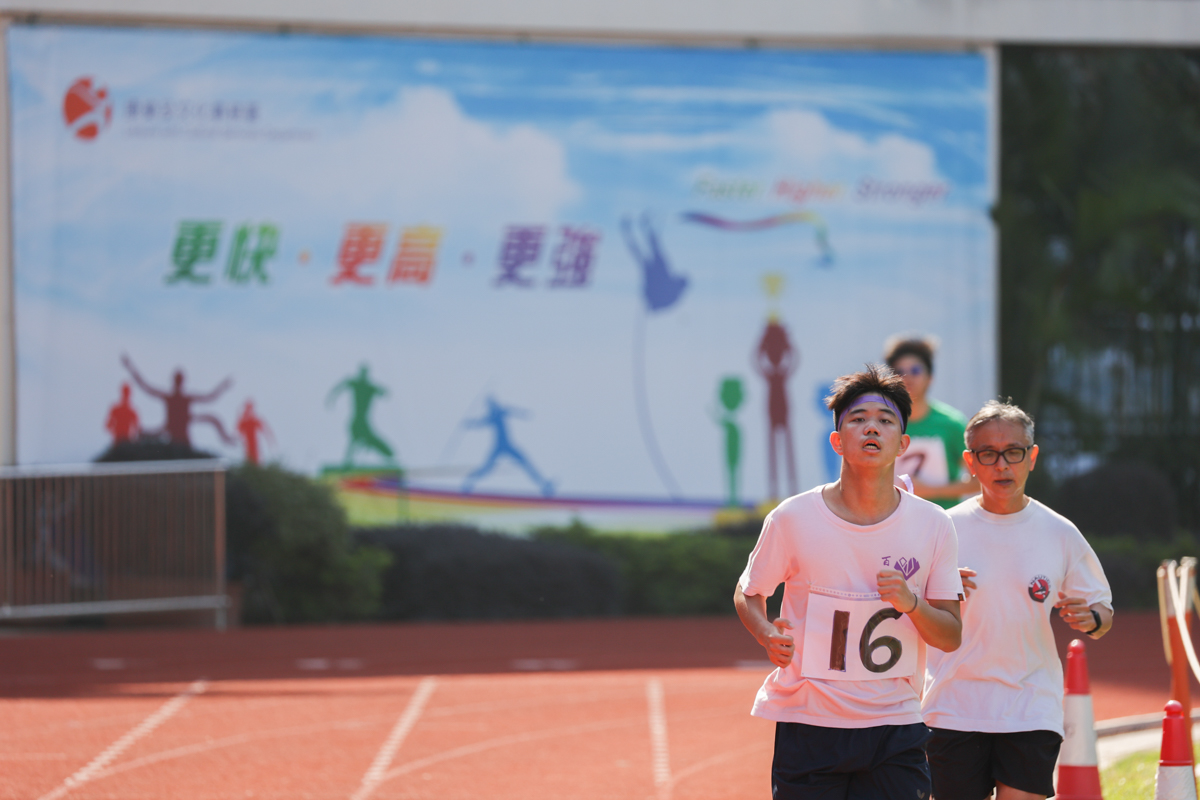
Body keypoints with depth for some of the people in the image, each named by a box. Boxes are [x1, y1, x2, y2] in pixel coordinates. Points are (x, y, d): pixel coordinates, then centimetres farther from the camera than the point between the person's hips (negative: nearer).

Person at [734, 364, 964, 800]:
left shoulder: (933, 526, 1)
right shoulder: (793, 519, -4)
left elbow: (951, 637, 3)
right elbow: (748, 594, 10)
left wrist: (911, 603, -17)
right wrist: (768, 635, -11)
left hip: (896, 728, 1)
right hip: (807, 726, -1)